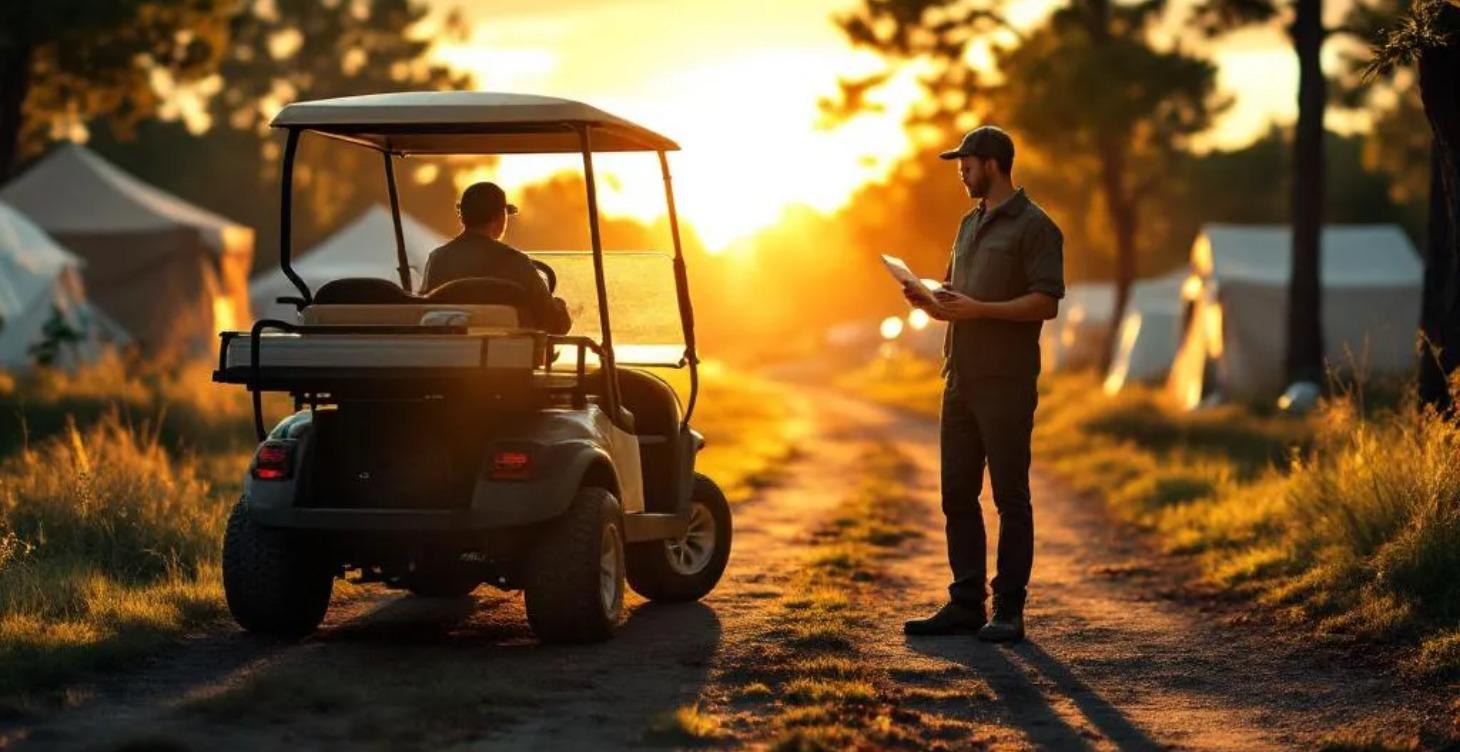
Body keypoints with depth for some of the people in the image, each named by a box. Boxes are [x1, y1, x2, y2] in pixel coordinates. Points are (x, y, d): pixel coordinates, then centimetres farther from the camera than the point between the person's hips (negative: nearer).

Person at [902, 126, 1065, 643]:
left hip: (1006, 385, -8)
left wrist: (978, 309, -21)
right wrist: (931, 299, 4)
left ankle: (1008, 610, 1)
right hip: (961, 381, 8)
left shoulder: (1034, 226, -7)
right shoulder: (970, 223, 18)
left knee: (1010, 497, -3)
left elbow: (1046, 302, -16)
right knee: (958, 495, 8)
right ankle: (965, 605, 14)